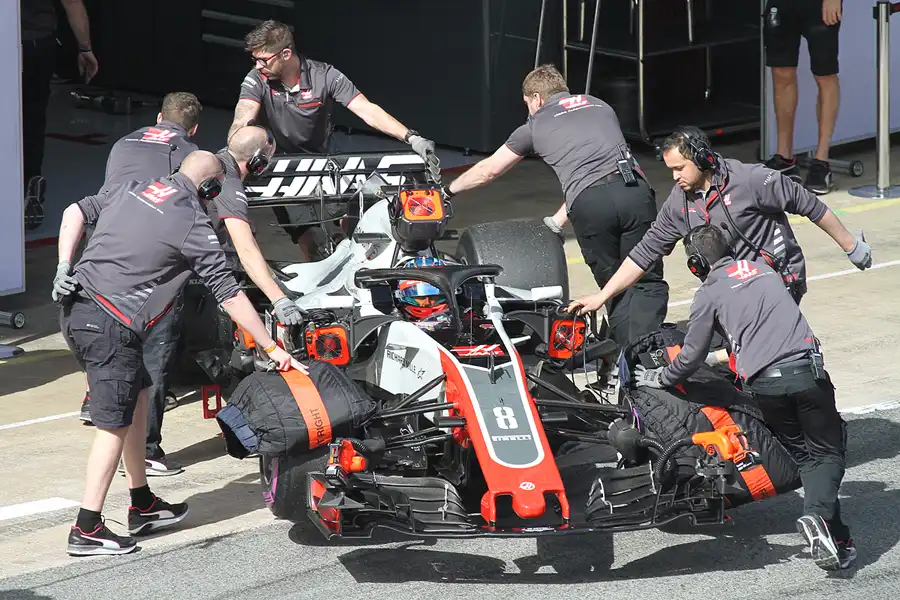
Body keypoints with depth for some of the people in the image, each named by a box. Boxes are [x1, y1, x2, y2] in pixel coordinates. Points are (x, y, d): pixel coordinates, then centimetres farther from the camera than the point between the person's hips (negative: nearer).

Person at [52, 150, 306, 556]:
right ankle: (87, 529, -3)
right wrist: (272, 349, -2)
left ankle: (142, 506, 27)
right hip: (110, 325, -9)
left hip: (74, 307, 9)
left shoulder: (131, 189, 13)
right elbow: (229, 296, -7)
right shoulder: (193, 224, -7)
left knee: (138, 393, 20)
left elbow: (75, 212, 15)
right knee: (115, 425, -3)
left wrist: (64, 268, 12)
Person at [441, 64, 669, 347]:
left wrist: (448, 190, 47)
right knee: (647, 282, 1)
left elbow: (489, 169, 30)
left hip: (588, 204, -2)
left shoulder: (536, 124, 21)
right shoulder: (601, 106, 31)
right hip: (634, 190, 2)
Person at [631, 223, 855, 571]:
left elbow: (692, 357, 12)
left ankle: (833, 537, 1)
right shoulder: (760, 267, 23)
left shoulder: (709, 292, 9)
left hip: (764, 383, -2)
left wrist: (659, 378, 31)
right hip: (806, 369, 2)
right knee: (827, 451, 8)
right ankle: (819, 513, -20)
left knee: (803, 455, 14)